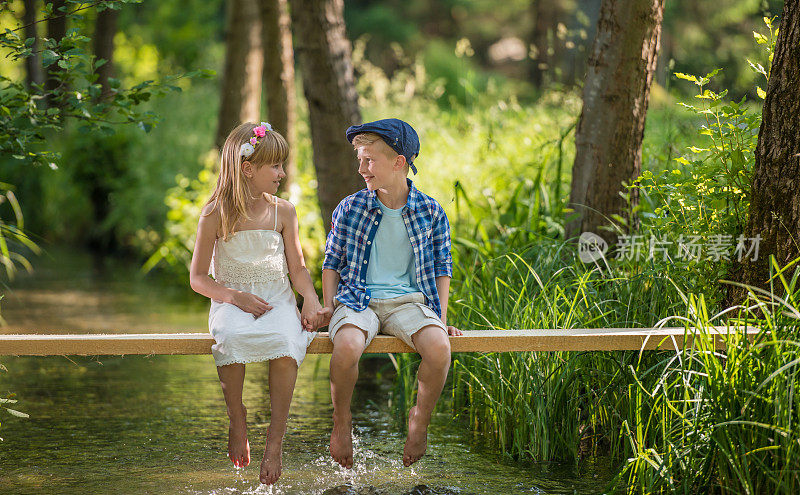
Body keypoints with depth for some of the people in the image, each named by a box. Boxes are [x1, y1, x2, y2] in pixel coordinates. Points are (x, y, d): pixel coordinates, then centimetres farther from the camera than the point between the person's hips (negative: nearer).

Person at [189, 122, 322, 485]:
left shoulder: (283, 212, 8)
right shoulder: (216, 216, -2)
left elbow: (298, 268, 13)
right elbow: (198, 277, 1)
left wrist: (311, 299, -8)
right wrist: (235, 296, -16)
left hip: (277, 299, 2)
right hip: (232, 300, -2)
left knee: (287, 342, -33)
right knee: (230, 336, -38)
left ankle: (275, 442, -24)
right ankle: (237, 422, -15)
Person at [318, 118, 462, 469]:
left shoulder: (431, 212, 4)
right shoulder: (350, 209, 5)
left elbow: (442, 267, 12)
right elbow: (332, 262, 14)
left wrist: (442, 318, 3)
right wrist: (328, 307, 1)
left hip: (409, 301, 0)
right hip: (358, 300, 0)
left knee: (439, 348, -31)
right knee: (346, 346, -35)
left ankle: (420, 419, -2)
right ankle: (342, 420, -6)